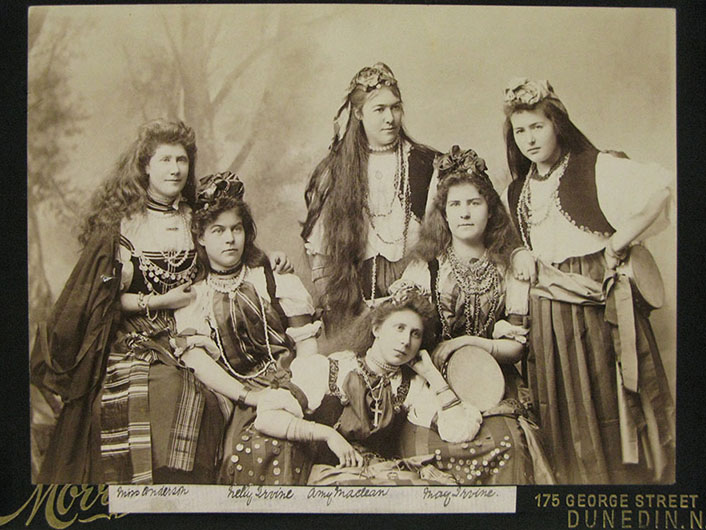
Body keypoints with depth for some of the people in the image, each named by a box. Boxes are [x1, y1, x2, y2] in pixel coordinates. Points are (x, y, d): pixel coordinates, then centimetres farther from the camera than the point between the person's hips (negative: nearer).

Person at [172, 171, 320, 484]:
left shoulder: (274, 281, 10)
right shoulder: (192, 297, 9)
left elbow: (306, 344, 5)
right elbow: (197, 361, -4)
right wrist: (248, 396, -17)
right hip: (230, 397, 0)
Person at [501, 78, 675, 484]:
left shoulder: (596, 168, -4)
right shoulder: (515, 193, 14)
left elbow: (658, 188, -19)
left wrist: (616, 243, -16)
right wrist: (519, 255, 1)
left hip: (599, 300, -5)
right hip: (548, 310, 5)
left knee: (610, 403, -1)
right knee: (563, 414, 10)